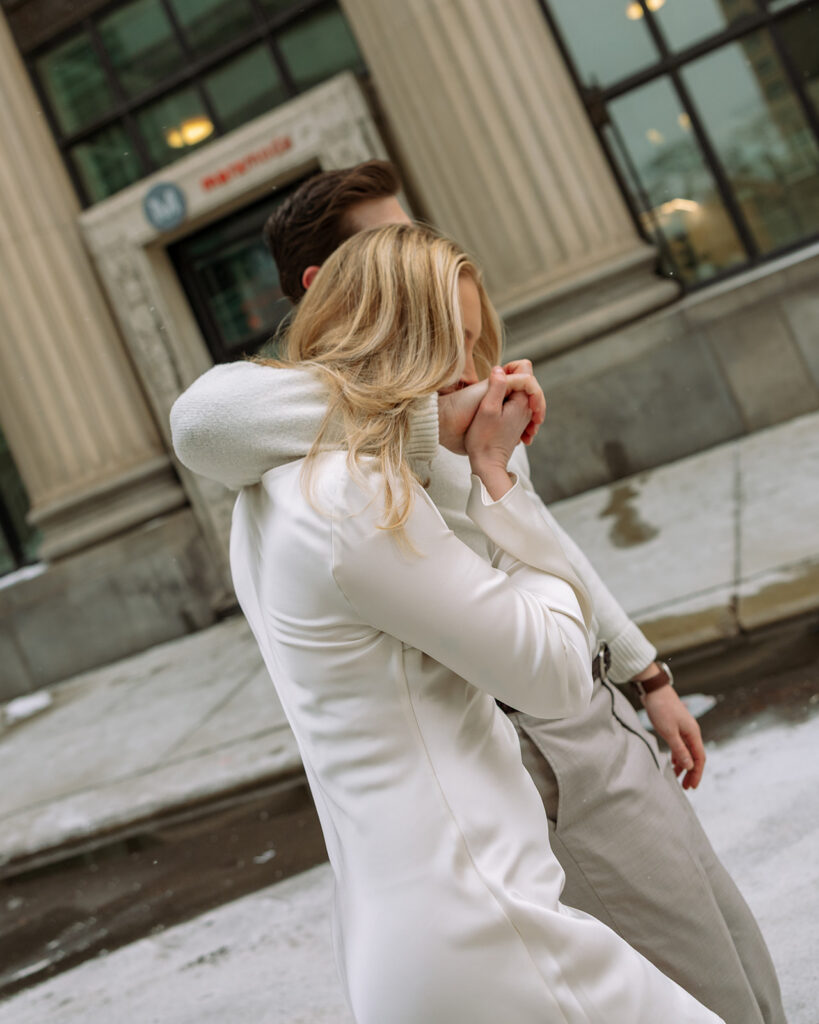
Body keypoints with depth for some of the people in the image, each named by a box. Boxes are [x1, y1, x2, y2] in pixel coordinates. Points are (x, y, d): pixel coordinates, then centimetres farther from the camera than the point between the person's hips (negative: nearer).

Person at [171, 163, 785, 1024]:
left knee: (736, 952, 22)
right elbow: (205, 419, -42)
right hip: (554, 757, -9)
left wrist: (645, 672, 18)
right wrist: (434, 424, -38)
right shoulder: (343, 416, -19)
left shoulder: (452, 384, 11)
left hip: (593, 719, 9)